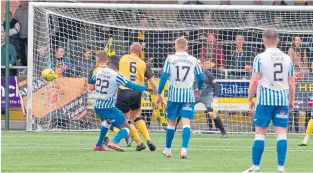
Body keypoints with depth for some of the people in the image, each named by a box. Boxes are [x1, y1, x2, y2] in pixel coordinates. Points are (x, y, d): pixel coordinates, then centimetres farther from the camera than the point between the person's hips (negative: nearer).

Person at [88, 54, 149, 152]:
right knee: (126, 128, -2)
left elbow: (91, 81, 24)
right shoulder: (116, 76, -15)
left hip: (97, 107, 7)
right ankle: (114, 142, -30)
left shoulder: (100, 72, 4)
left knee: (107, 121, 38)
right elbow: (132, 86, -14)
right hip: (108, 107, -7)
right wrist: (145, 88, 0)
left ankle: (98, 145, 39)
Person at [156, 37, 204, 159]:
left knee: (171, 122, 13)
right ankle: (184, 149, -22)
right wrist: (198, 89, 30)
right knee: (186, 123, -5)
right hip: (188, 96, 0)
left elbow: (164, 77, -5)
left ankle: (168, 150, 23)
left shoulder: (170, 59, -1)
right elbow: (201, 78, 10)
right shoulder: (193, 60, 4)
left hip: (174, 95, 0)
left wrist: (159, 94, 2)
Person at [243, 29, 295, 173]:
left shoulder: (260, 58, -3)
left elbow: (254, 81, -6)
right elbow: (291, 83, 10)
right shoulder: (287, 58, 8)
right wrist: (291, 100, 19)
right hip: (282, 100, 3)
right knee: (281, 133, 2)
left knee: (260, 132, 2)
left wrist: (250, 100, 2)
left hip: (265, 99, -3)